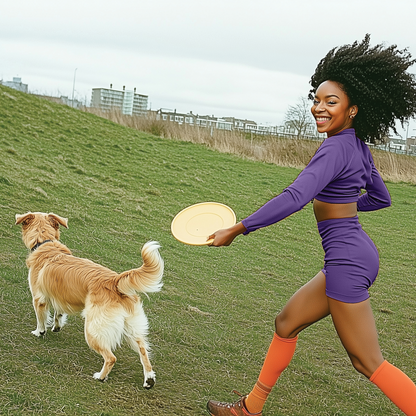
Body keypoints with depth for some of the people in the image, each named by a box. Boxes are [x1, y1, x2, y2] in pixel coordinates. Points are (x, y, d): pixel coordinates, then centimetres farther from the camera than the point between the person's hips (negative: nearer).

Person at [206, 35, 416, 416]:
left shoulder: (335, 148, -19)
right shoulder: (358, 146, 10)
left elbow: (294, 198, -30)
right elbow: (381, 198, 22)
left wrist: (237, 229, -25)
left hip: (347, 262, -10)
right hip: (355, 253, 10)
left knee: (367, 361, -2)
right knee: (287, 323, 18)